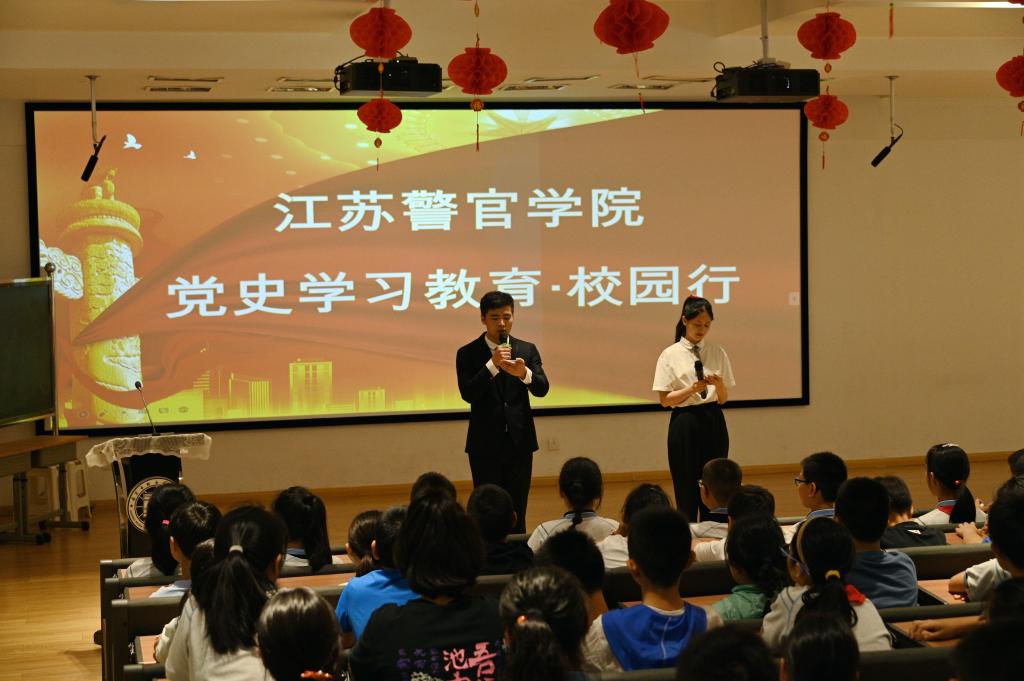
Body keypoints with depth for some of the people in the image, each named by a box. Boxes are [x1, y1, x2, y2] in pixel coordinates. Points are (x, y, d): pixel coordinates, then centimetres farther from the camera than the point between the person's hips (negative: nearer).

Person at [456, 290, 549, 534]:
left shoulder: (527, 350, 5)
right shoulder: (467, 354, -1)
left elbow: (542, 389, -6)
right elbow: (468, 394, -13)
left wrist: (524, 373, -28)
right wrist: (492, 365, -25)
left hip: (520, 442, 2)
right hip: (485, 444, -2)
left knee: (517, 513, 6)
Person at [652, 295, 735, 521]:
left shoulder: (718, 353, 6)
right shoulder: (671, 355, -2)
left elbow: (723, 399, 7)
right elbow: (664, 399, -4)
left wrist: (719, 385, -14)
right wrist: (692, 389, -18)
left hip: (713, 422, 3)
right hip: (685, 423, -3)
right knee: (686, 493, 0)